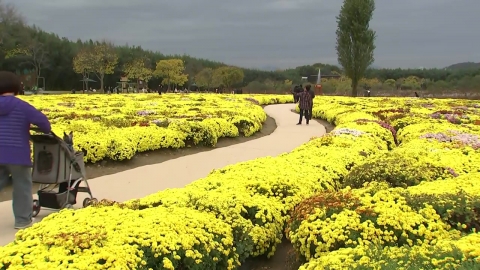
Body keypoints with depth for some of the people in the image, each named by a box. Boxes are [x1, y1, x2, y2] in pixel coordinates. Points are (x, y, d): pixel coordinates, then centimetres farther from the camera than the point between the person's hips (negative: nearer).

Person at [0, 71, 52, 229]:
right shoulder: (22, 106, -9)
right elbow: (41, 120, -11)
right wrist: (47, 131, 10)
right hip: (17, 154, -4)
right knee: (22, 186, 7)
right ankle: (23, 220, 13)